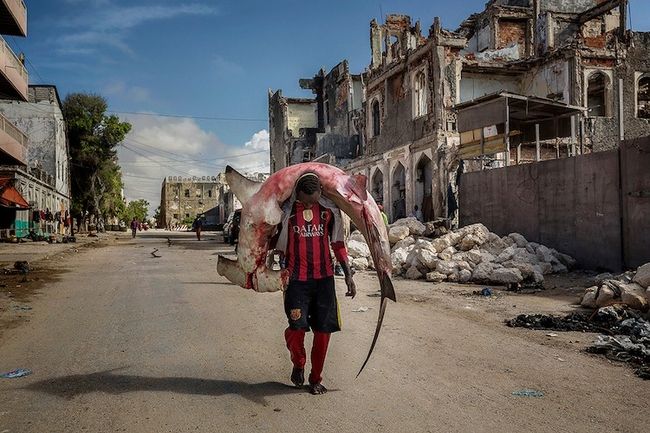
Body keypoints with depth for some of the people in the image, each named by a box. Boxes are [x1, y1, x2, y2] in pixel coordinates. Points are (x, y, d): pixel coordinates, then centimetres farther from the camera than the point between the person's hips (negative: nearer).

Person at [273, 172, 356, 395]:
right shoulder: (285, 211, -4)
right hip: (296, 278, -2)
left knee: (323, 330, 4)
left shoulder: (329, 210, 2)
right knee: (297, 327, -11)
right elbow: (277, 243, 5)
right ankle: (298, 363, 21)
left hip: (324, 277, 2)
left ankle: (316, 378, 22)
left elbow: (337, 243, 10)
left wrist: (348, 274, 8)